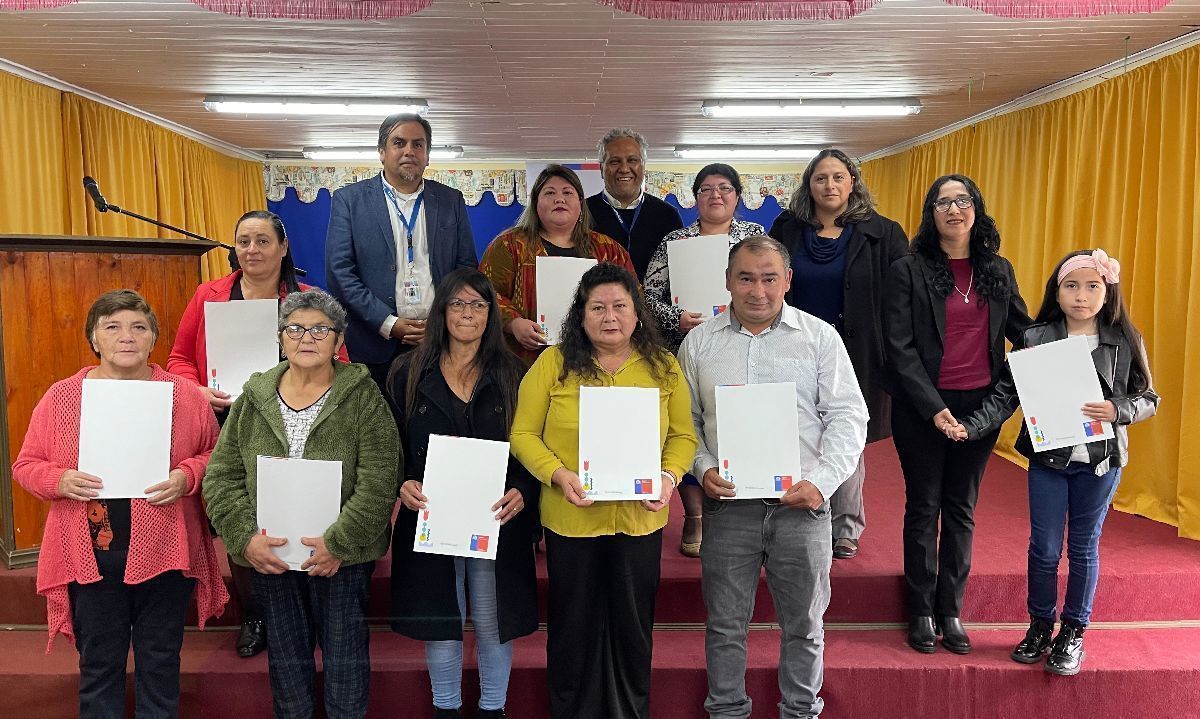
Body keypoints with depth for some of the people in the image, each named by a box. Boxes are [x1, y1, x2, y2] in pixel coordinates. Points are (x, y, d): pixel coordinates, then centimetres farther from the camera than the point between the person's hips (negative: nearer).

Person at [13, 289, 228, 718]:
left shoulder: (184, 394, -2)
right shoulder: (61, 396, 0)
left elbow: (216, 455, 5)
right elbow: (26, 465, 7)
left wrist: (187, 476, -14)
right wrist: (60, 480, -14)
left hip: (164, 552, 0)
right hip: (91, 555, 1)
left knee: (161, 662, 14)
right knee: (98, 664, 15)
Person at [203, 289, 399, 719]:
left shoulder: (362, 396, -6)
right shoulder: (253, 399, 4)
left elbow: (378, 482, -13)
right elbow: (221, 477, 3)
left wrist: (339, 543, -18)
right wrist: (245, 537, -9)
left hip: (342, 557, -3)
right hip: (270, 556, 3)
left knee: (345, 656, 9)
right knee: (285, 657, 17)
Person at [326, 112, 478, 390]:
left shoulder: (451, 201, 9)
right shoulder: (349, 199, 3)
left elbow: (466, 267, 9)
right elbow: (340, 272, -4)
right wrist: (389, 324, -12)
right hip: (375, 346, -1)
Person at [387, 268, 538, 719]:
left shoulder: (513, 374, 2)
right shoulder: (409, 373, 3)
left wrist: (522, 492, -17)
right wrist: (403, 484, -14)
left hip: (496, 521, 0)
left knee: (493, 620, 9)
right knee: (439, 617, 12)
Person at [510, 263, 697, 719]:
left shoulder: (663, 366, 2)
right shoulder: (553, 363, -4)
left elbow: (684, 436, 4)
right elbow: (524, 434, -5)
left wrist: (669, 476, -14)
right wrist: (558, 475, -18)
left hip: (640, 520, 2)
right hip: (571, 519, -1)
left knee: (633, 627, 16)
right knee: (574, 627, 14)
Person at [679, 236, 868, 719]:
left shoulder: (820, 337, 2)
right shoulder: (699, 343, 6)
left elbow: (848, 416, -1)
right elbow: (685, 421, 9)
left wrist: (822, 480, -13)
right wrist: (703, 469, -8)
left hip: (802, 503, 0)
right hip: (727, 503, 1)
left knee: (804, 622, 11)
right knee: (725, 621, 11)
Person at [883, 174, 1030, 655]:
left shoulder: (998, 270, 7)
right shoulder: (908, 270, -6)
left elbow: (1024, 331, 11)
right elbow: (899, 346, -11)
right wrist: (934, 407, -18)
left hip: (980, 405, 4)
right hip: (923, 407, -4)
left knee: (961, 510, 12)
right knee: (923, 508, 7)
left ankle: (951, 611, 24)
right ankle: (921, 611, 20)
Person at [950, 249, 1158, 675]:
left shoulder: (1125, 342, -3)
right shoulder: (1035, 338, -4)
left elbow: (1148, 399, 3)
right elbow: (1006, 395, -6)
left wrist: (1117, 411, -17)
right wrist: (972, 427, -18)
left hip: (1100, 462, 0)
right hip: (1048, 459, 0)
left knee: (1084, 547, 12)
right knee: (1044, 548, 8)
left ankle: (1073, 632, 28)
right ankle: (1040, 626, 28)